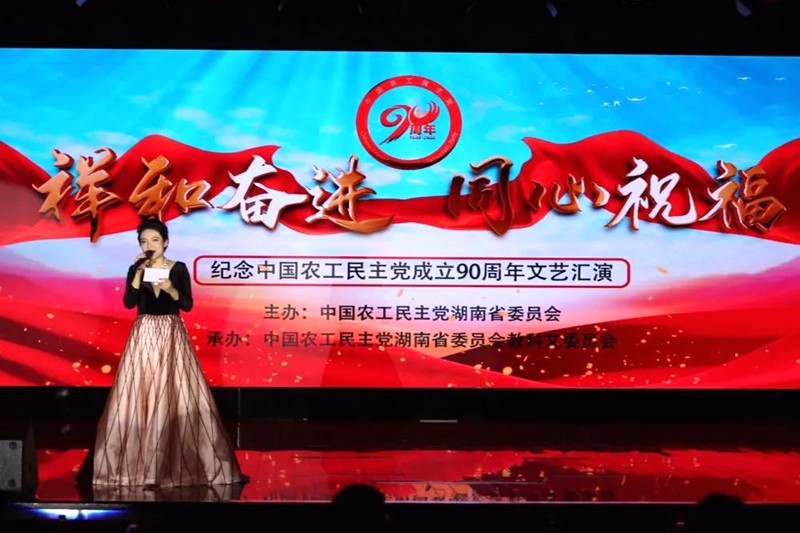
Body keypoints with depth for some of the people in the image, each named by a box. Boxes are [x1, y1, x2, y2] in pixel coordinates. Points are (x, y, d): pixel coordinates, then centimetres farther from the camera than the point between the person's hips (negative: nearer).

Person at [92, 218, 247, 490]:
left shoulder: (179, 268, 2)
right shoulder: (135, 269, 5)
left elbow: (188, 305, -2)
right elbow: (128, 303, -8)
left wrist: (171, 289, -18)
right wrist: (139, 273, -13)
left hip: (172, 337, -1)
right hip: (144, 337, 1)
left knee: (181, 398, -2)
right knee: (141, 399, -2)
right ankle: (141, 466, 5)